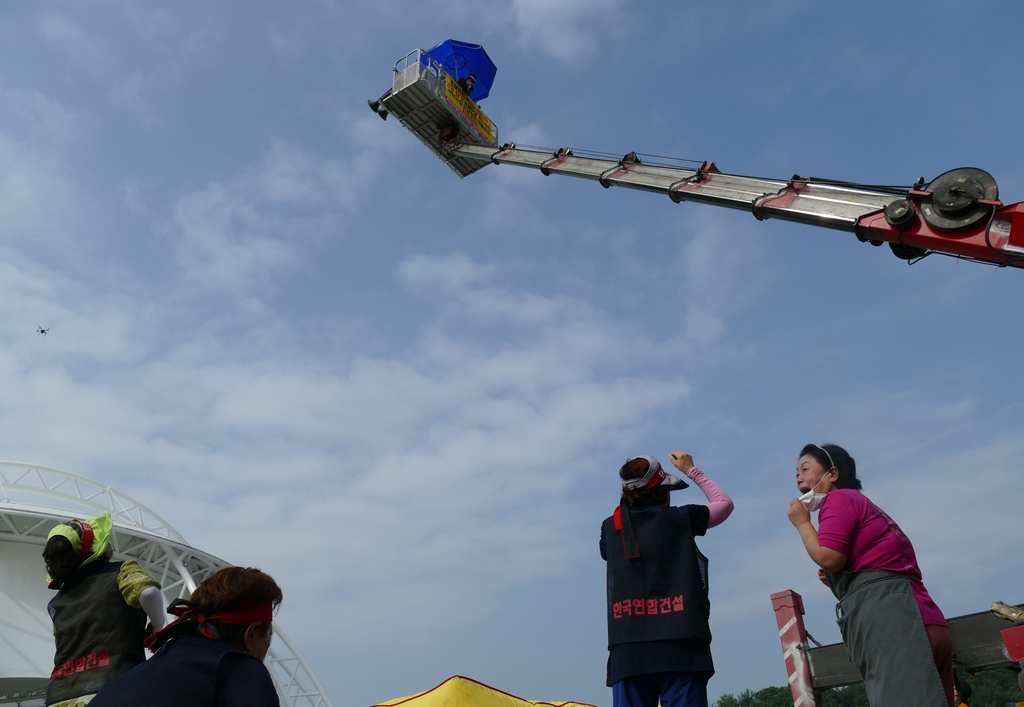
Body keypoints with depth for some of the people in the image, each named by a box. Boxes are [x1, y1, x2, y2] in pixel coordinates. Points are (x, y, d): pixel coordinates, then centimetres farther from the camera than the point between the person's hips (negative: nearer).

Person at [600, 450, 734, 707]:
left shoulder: (610, 528, 12)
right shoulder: (680, 519, 6)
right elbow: (724, 502, 24)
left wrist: (631, 494, 38)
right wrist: (691, 469, 33)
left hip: (627, 651, 2)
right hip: (679, 646, -2)